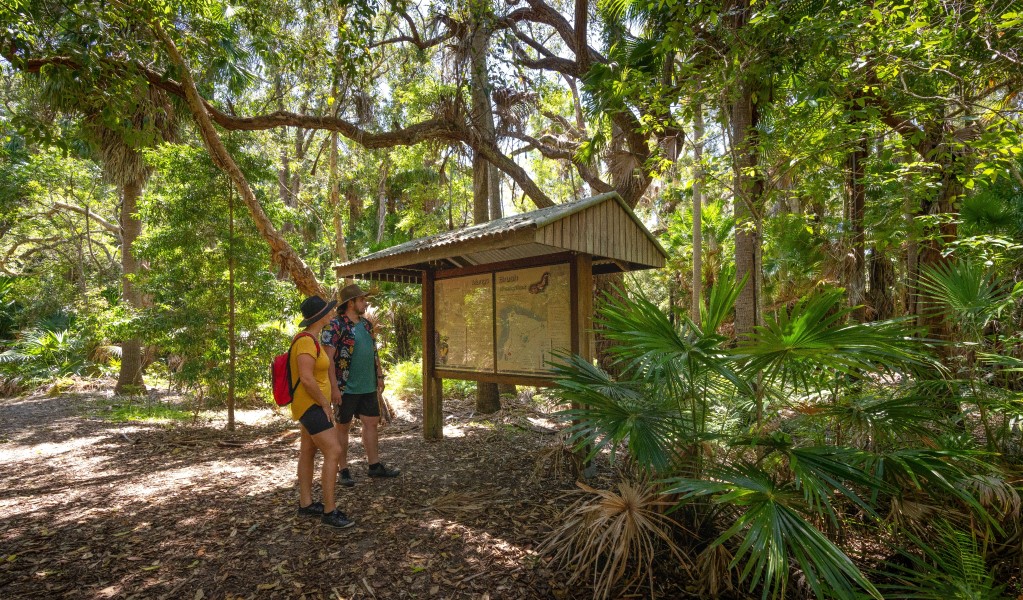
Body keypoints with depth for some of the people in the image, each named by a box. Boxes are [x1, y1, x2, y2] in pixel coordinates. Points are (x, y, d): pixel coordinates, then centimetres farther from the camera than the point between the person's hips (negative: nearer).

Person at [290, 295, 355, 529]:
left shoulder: (310, 339, 8)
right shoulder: (306, 341, -25)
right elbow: (307, 379, -30)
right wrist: (325, 405, -18)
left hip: (314, 405, 10)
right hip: (311, 406, -10)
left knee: (308, 453, 17)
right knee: (333, 453, -12)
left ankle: (305, 504, 29)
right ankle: (330, 511, -4)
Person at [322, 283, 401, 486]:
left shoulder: (366, 324, 11)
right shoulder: (335, 326, -13)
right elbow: (328, 358, -17)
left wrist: (379, 376, 14)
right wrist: (333, 387, -20)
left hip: (368, 387, 7)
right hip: (346, 388, -7)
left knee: (371, 423, 12)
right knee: (343, 427, 7)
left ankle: (375, 465, 25)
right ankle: (344, 470, 19)